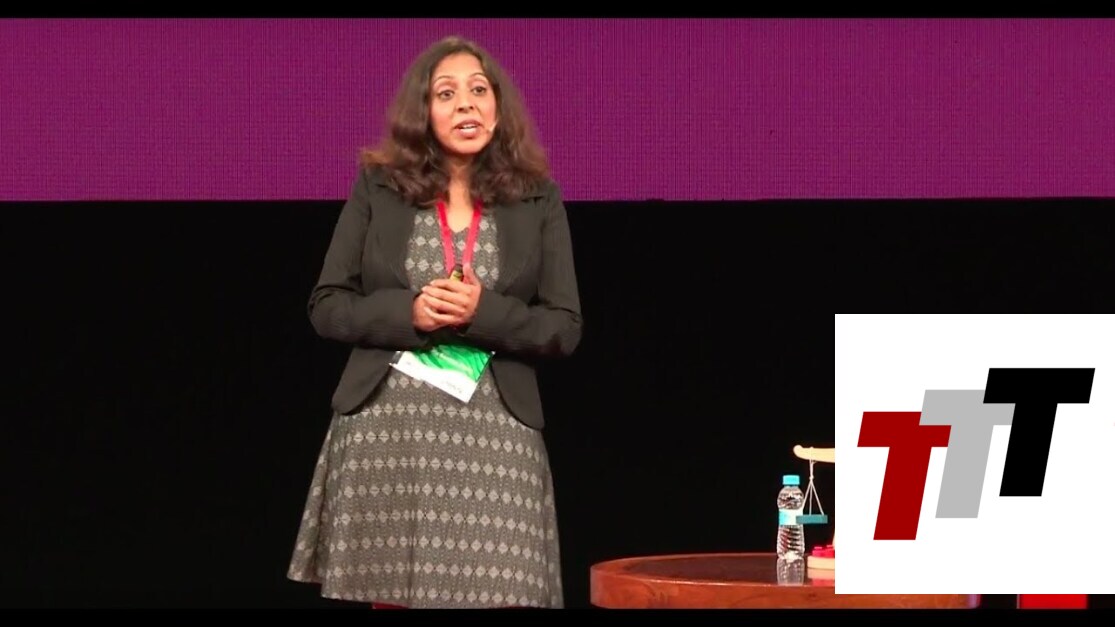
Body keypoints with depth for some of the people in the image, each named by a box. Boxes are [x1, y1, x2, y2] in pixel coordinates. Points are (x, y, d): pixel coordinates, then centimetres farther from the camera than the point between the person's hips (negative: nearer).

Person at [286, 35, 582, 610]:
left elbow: (564, 329, 3)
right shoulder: (377, 187, 5)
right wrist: (408, 312, -13)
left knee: (494, 594, -8)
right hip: (386, 433, 0)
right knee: (391, 595, 3)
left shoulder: (538, 199, 5)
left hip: (493, 438, 0)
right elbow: (327, 308, 4)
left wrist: (483, 312, -14)